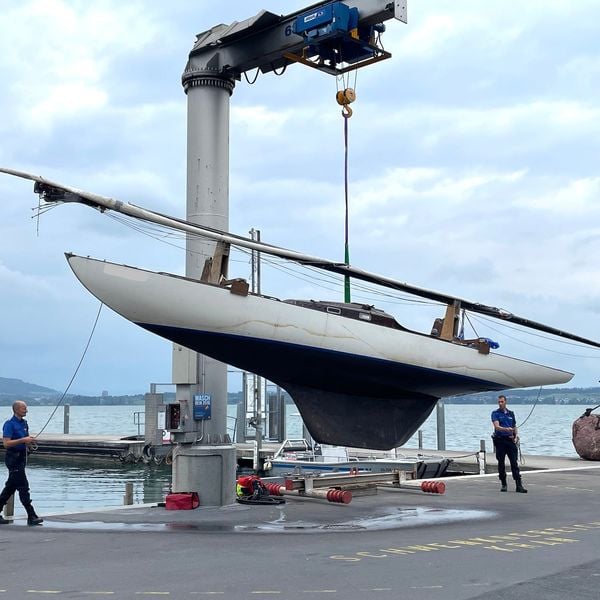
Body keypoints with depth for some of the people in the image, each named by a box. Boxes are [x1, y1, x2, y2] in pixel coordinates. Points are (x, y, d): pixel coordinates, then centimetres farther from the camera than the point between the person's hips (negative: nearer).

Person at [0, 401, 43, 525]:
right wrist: (23, 440, -24)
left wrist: (29, 441, 5)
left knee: (10, 487, 13)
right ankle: (31, 517, -9)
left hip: (21, 457, 9)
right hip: (13, 458, -9)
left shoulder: (24, 423, 13)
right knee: (23, 487, -9)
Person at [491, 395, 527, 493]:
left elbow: (514, 427, 19)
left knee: (514, 463, -4)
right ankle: (504, 485, 13)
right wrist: (506, 429, -32)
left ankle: (519, 485, -7)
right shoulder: (495, 414, -1)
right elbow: (497, 427, -15)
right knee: (501, 463, 3)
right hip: (500, 440, -3)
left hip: (510, 440, 3)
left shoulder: (511, 413, 13)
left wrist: (516, 435, 1)